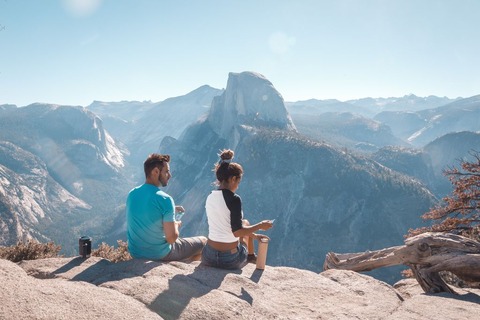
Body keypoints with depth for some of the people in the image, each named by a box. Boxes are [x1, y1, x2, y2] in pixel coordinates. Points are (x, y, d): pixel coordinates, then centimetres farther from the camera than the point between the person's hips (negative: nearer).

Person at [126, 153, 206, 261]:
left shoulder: (132, 194, -3)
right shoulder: (165, 199, -24)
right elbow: (172, 238, -23)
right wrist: (176, 225, -3)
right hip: (160, 255, -7)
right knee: (203, 241, 14)